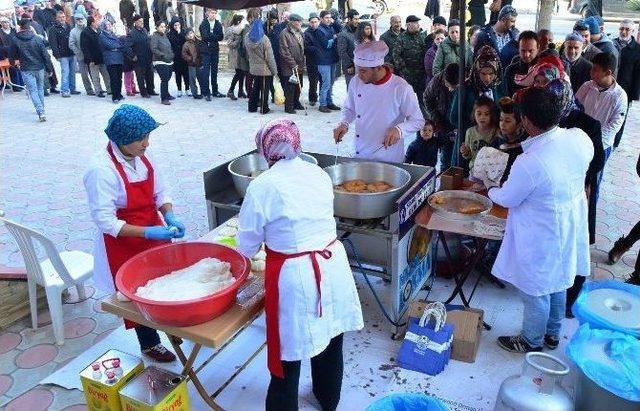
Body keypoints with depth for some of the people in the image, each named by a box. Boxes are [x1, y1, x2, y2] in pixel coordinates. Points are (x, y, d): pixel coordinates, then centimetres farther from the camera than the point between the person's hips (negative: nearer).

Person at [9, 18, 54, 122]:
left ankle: (41, 112, -16)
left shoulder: (15, 40, -5)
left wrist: (13, 62, 29)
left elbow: (12, 55, 7)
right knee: (40, 88, 18)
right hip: (39, 68, 2)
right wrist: (49, 68, 4)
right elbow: (45, 55, -4)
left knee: (33, 91, -3)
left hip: (26, 69, -2)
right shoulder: (38, 39, -5)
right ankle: (41, 109, 29)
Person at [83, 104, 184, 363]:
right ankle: (149, 344, 33)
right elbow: (105, 221, -24)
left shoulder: (143, 155, -7)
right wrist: (147, 232, -28)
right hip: (123, 244, -5)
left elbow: (160, 192, 4)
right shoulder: (101, 169, -26)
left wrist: (169, 216, -13)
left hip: (154, 232, 6)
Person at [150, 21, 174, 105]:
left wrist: (171, 54, 9)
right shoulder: (154, 36, -9)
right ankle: (164, 98, -5)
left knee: (167, 79, 15)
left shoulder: (165, 36, 13)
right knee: (164, 80, -11)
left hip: (169, 61, 7)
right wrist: (163, 55, -23)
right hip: (160, 62, -7)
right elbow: (154, 49, -17)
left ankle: (166, 94, 32)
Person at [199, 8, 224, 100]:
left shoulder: (218, 24, 9)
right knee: (206, 72, -7)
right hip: (206, 50, -4)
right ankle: (206, 93, -4)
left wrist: (210, 36, -12)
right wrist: (215, 36, -11)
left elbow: (221, 37, -2)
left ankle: (215, 91, 18)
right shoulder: (203, 23, -2)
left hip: (215, 50, 4)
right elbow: (205, 36, -16)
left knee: (214, 71, 10)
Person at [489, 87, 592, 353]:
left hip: (541, 239, -7)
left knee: (535, 291, 15)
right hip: (569, 230, 8)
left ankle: (531, 342, 37)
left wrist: (490, 190, 6)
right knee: (557, 283, 26)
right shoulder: (580, 138, -13)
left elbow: (506, 199, -17)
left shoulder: (529, 163, -34)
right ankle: (552, 334, 47)